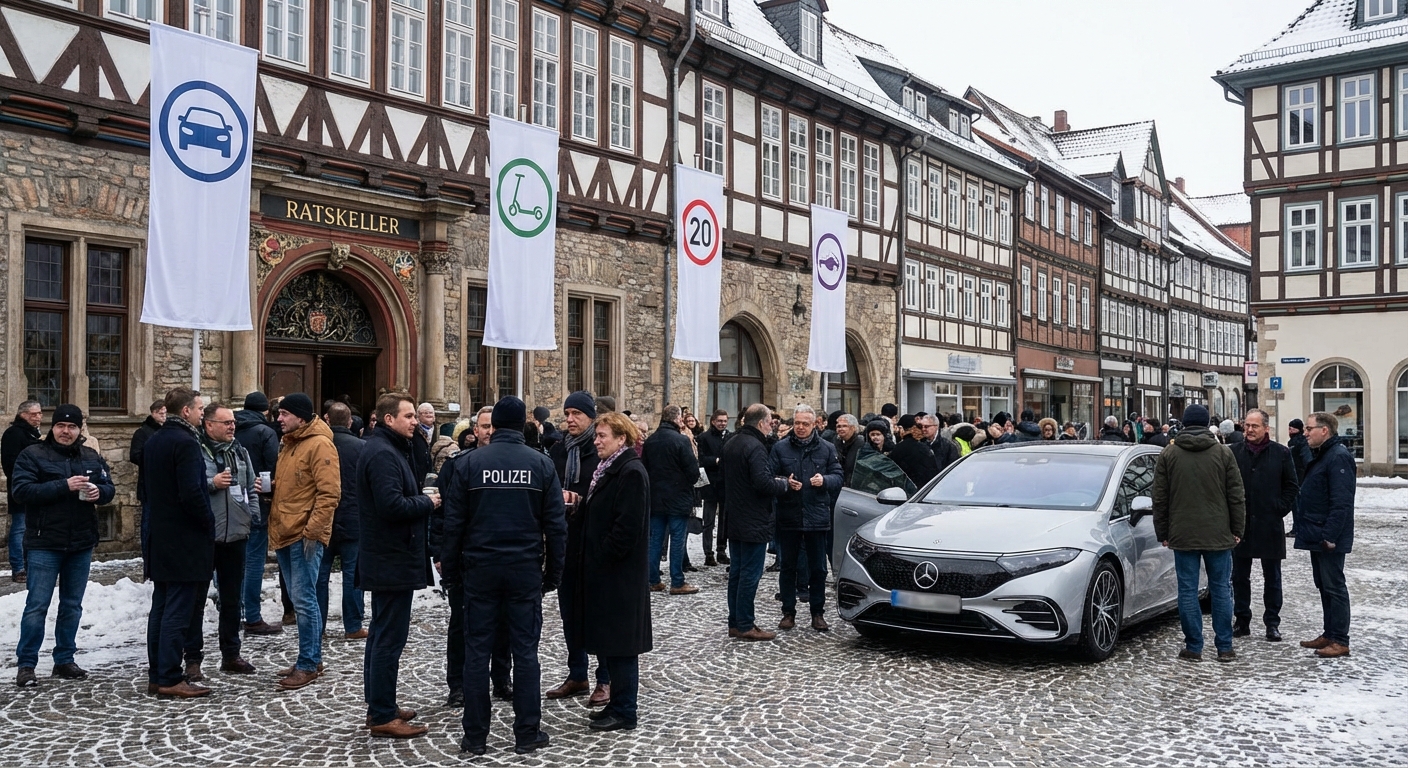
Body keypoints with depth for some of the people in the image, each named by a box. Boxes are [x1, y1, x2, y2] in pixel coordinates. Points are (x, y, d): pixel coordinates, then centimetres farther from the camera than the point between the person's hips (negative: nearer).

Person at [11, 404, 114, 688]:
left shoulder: (92, 457, 9)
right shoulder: (32, 455, -5)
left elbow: (109, 488, 11)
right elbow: (21, 491, -15)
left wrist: (99, 491, -13)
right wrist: (64, 486, -24)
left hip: (82, 544, 5)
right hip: (45, 544, -5)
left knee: (72, 605, 13)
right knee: (37, 606, -3)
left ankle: (64, 660, 23)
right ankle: (26, 665, 7)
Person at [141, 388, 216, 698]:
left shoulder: (152, 442, 11)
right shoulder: (186, 442, -18)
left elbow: (144, 483, 19)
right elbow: (192, 493, -23)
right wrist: (208, 522, -10)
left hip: (160, 537, 9)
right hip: (186, 541, -9)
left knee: (160, 608, 13)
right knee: (178, 611, -4)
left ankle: (156, 676, 19)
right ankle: (170, 679, 0)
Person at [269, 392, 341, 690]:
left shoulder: (319, 444, -12)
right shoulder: (288, 443, 16)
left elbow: (329, 492, -17)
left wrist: (313, 530, -20)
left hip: (305, 535, -9)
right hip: (284, 533, 9)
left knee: (303, 600, -6)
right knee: (299, 600, 14)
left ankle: (309, 665, 3)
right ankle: (310, 658, 23)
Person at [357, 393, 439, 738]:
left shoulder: (386, 449, 16)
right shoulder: (383, 454, -18)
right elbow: (392, 505, -28)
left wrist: (422, 498, 4)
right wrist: (427, 502, -14)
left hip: (385, 558, 11)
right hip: (394, 560, -11)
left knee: (381, 634, 17)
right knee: (390, 637, -6)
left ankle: (379, 705, 27)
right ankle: (383, 716, 0)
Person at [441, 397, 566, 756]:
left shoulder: (472, 461, -2)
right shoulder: (540, 463, -1)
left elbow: (455, 520, -2)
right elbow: (555, 524, -1)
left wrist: (451, 567, 7)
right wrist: (553, 573, 7)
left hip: (480, 567, 0)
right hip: (525, 569, 0)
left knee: (477, 651, 6)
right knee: (525, 651, 6)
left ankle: (475, 736, 11)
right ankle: (527, 734, 11)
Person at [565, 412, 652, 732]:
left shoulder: (631, 473, -16)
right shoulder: (607, 469, 13)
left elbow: (628, 526, -22)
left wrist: (603, 559, -16)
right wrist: (588, 557, 9)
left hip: (619, 572, -10)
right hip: (603, 570, 10)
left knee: (618, 640, -2)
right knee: (608, 638, 15)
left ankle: (624, 712, 8)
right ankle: (617, 703, 25)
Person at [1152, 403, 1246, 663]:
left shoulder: (1168, 454, 1)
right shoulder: (1223, 453, 1)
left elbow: (1160, 499, 2)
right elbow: (1236, 496, 1)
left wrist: (1163, 533, 9)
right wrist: (1237, 529, 9)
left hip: (1183, 534, -1)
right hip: (1218, 534, 1)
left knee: (1188, 590, 3)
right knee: (1221, 589, 8)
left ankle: (1194, 647, 5)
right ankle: (1225, 647, 12)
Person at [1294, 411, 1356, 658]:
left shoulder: (1338, 457, -17)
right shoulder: (1320, 455, 16)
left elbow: (1341, 501, -23)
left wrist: (1330, 535, -25)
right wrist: (1309, 530, 18)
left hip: (1328, 538, -10)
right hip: (1316, 535, 10)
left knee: (1334, 586, -5)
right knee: (1324, 586, 15)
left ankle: (1340, 641, 1)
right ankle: (1329, 635, 23)